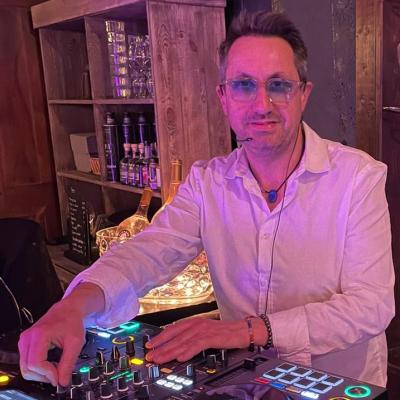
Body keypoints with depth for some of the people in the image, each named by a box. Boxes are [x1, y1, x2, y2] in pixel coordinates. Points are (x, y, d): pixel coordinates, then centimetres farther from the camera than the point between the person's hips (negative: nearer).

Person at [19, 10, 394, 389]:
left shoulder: (358, 176, -12)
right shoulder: (206, 181, -1)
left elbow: (372, 304, -17)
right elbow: (149, 251, -13)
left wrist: (251, 328, -29)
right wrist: (76, 305, -34)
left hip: (342, 385, -1)